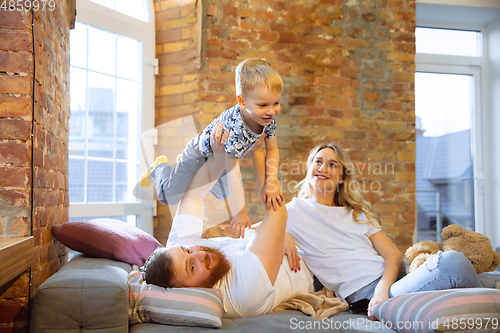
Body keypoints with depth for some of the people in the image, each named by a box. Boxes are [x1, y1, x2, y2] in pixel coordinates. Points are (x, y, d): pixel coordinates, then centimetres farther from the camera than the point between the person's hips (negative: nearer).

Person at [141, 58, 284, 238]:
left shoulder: (269, 118, -28)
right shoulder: (232, 125, -48)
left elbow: (272, 150, -14)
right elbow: (232, 173, -46)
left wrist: (271, 181, -27)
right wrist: (240, 212, -44)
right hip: (200, 154, -6)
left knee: (222, 193, 31)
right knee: (169, 195, 10)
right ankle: (159, 167, 40)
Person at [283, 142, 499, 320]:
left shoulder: (358, 213, 22)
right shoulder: (296, 210, 9)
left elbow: (393, 254, 11)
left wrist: (383, 288, -11)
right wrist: (282, 236, -15)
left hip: (391, 279, 6)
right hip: (364, 295, -6)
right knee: (452, 262, -26)